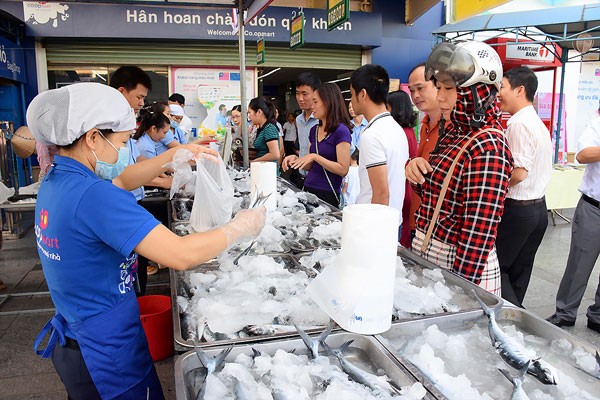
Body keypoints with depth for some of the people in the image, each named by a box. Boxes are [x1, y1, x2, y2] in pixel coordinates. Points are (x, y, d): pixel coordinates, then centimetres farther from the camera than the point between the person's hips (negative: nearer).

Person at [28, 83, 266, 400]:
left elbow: (122, 180, 16)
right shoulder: (94, 196, -30)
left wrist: (176, 154, 12)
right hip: (108, 353, -8)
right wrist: (241, 227, -19)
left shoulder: (54, 182, -1)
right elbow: (182, 255, -34)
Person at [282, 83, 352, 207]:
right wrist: (295, 159, -3)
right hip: (308, 188, 7)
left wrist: (315, 156, -20)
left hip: (328, 194, -7)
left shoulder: (341, 131, -11)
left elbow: (343, 170, -17)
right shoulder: (314, 130, 10)